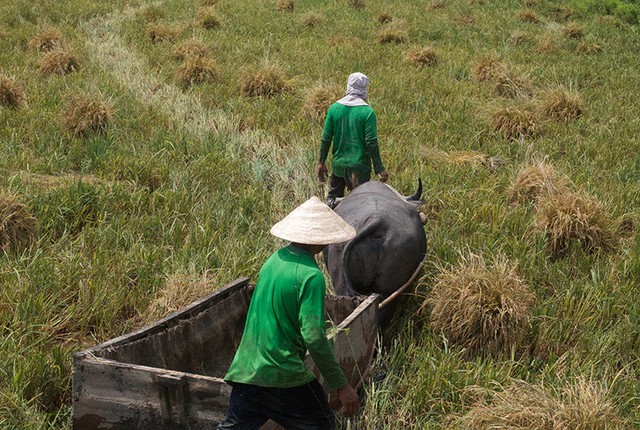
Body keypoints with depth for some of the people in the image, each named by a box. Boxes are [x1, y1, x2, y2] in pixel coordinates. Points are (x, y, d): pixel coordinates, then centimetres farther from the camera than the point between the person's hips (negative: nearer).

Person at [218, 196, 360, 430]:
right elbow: (314, 337, -22)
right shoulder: (310, 276, -17)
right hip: (284, 374, -7)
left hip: (246, 368, 7)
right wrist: (340, 386, -16)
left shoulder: (275, 259, 7)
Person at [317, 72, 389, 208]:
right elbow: (371, 142, -14)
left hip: (339, 165, 3)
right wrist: (379, 168, -8)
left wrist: (321, 162, 10)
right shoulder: (368, 112, -13)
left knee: (333, 197, 17)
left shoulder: (334, 108, -3)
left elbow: (326, 139, -1)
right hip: (361, 166, -3)